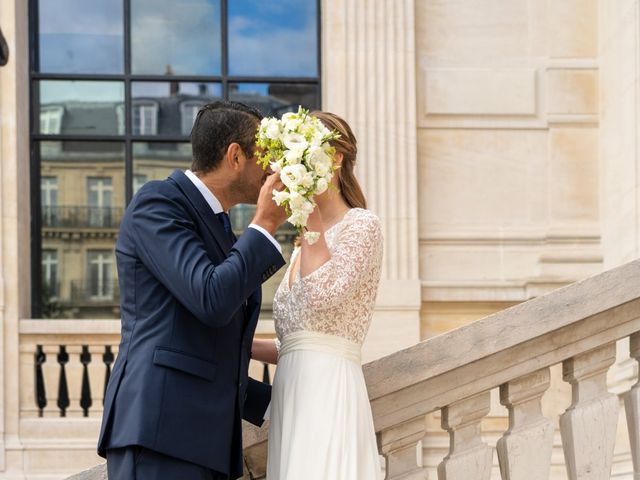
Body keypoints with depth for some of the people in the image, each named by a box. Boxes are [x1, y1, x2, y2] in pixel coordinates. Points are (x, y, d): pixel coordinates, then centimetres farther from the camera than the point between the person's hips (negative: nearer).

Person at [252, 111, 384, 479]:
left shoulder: (361, 225, -1)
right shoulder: (306, 246, 23)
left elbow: (323, 294, -19)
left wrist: (311, 212, -11)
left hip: (328, 392, -8)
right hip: (294, 392, 8)